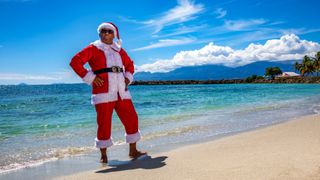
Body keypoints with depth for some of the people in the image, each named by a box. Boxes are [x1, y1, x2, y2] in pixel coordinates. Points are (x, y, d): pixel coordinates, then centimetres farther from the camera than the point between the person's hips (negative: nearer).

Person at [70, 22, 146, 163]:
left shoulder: (119, 50, 16)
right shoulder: (93, 49, 2)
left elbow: (129, 64, 31)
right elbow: (75, 62, -7)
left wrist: (128, 78, 13)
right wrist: (90, 78, -11)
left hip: (121, 92, 5)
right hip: (103, 92, -5)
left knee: (131, 118, 5)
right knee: (104, 123, -2)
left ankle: (133, 151, 18)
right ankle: (103, 155, 13)